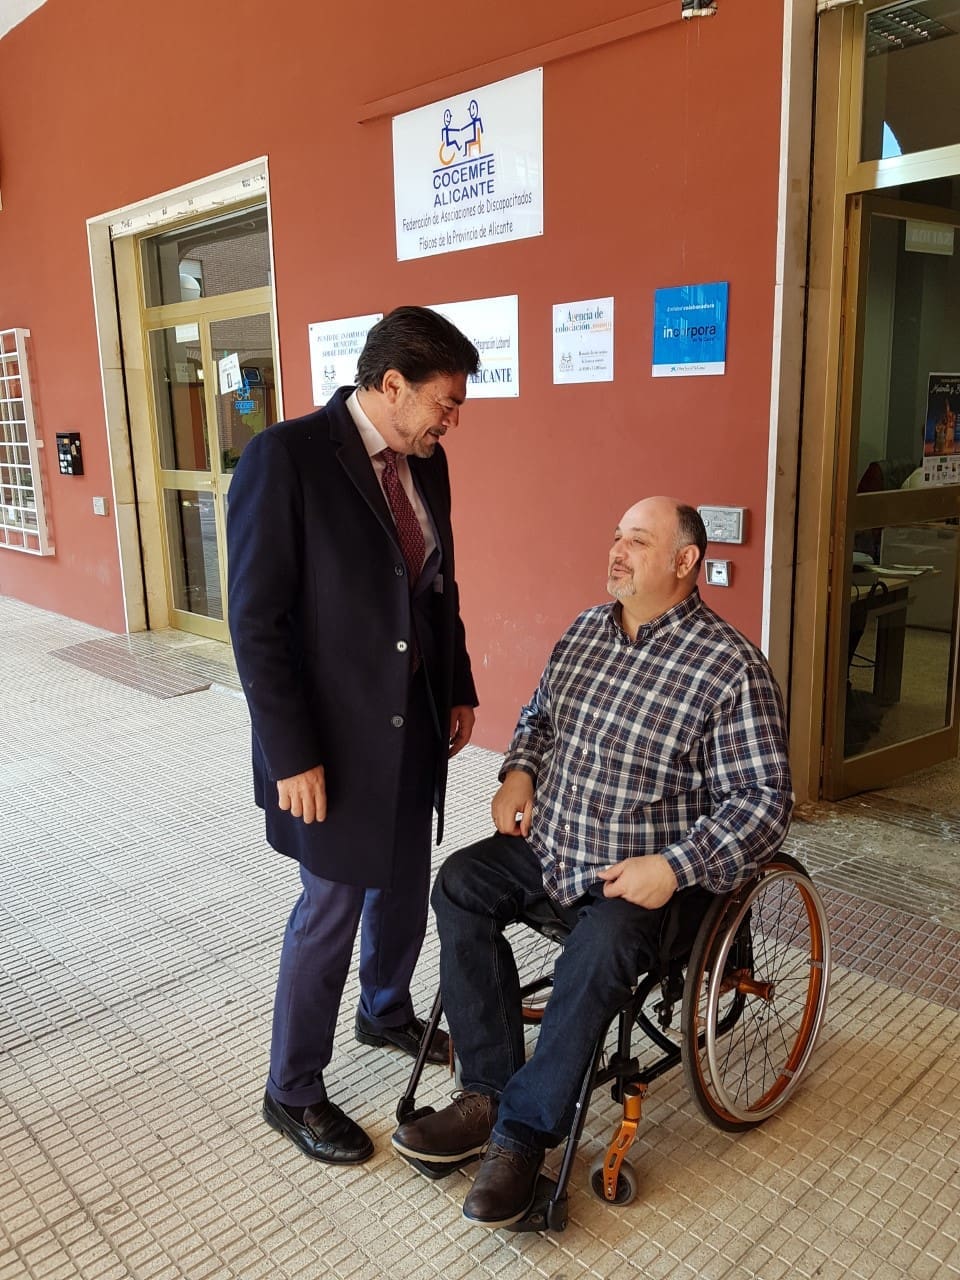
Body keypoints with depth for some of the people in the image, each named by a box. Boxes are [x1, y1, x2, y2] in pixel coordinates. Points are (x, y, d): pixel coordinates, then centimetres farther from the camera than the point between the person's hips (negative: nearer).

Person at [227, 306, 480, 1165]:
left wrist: (459, 689, 14)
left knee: (404, 886, 21)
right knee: (332, 909, 6)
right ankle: (292, 1092, 29)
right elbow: (258, 622, -19)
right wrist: (291, 756, -18)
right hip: (334, 736, -7)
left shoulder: (424, 463, 3)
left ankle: (387, 1011, 49)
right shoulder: (286, 458, -18)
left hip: (416, 726, 7)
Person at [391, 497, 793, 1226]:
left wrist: (673, 868, -23)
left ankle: (522, 1131, -9)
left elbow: (764, 801, -15)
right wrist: (519, 771, 1)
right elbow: (540, 711, 21)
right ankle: (490, 1091, -6)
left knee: (600, 955, -31)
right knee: (460, 884, -14)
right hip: (549, 842, 6)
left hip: (646, 873, -6)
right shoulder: (587, 629, 6)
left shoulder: (733, 669, -14)